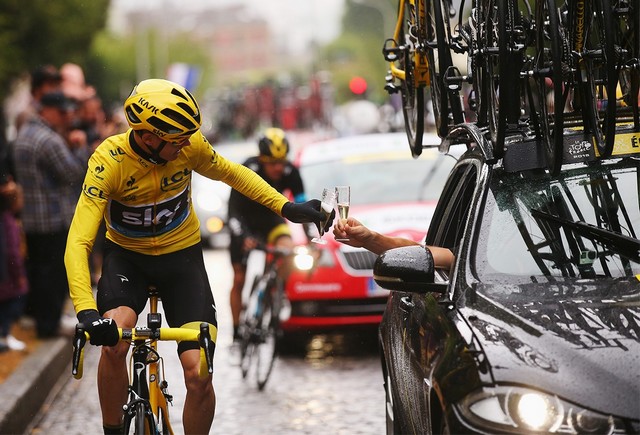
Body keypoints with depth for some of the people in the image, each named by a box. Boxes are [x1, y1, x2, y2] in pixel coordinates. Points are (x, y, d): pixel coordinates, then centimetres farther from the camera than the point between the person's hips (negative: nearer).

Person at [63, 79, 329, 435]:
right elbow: (78, 242, -34)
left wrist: (286, 207, -5)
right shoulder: (109, 161, -28)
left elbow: (231, 173, 3)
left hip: (182, 255, 2)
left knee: (199, 374, -13)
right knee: (114, 342, -31)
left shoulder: (189, 145, -20)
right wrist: (86, 311, -47)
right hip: (127, 256, -2)